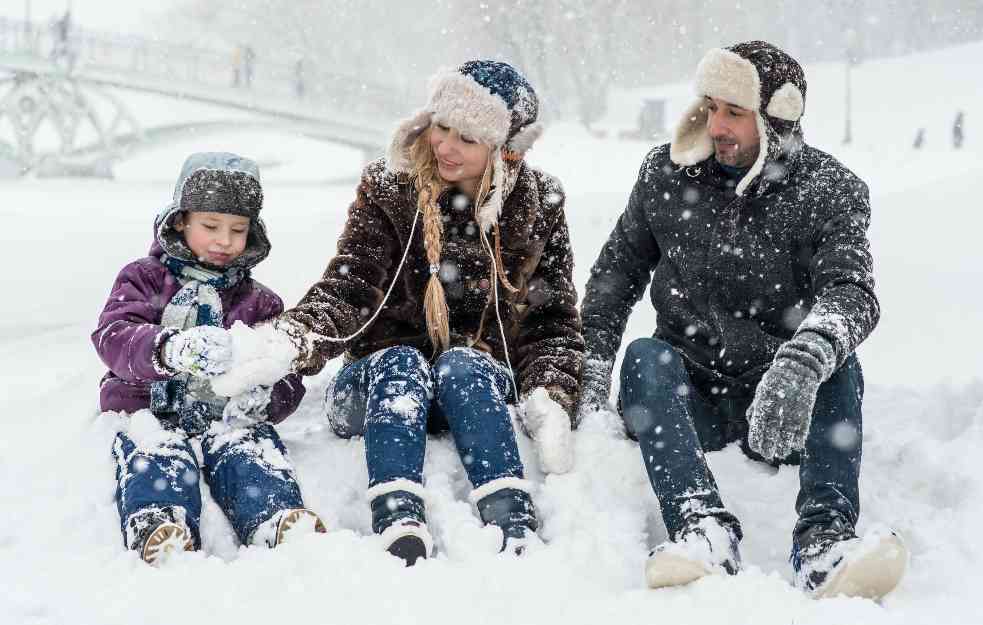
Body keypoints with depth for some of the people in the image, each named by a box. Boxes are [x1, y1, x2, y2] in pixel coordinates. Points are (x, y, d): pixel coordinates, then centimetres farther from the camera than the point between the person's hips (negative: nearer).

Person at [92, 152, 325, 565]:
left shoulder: (259, 303, 21)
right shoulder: (144, 279, 13)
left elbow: (288, 377, 13)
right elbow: (113, 337, -8)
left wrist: (265, 398, -15)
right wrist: (170, 349, -32)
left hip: (228, 415, 1)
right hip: (151, 411, -1)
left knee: (251, 449, -32)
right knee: (157, 454, -34)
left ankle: (280, 521, -59)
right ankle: (158, 529, -62)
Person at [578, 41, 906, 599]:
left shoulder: (831, 192, -6)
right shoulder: (668, 173, 3)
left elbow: (851, 291, -23)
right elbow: (618, 271, 11)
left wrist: (802, 362, -45)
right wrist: (591, 374, -3)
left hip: (784, 408, -1)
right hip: (687, 397, 1)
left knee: (839, 363, -29)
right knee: (645, 355, -28)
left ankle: (825, 541, -45)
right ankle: (705, 530, -48)